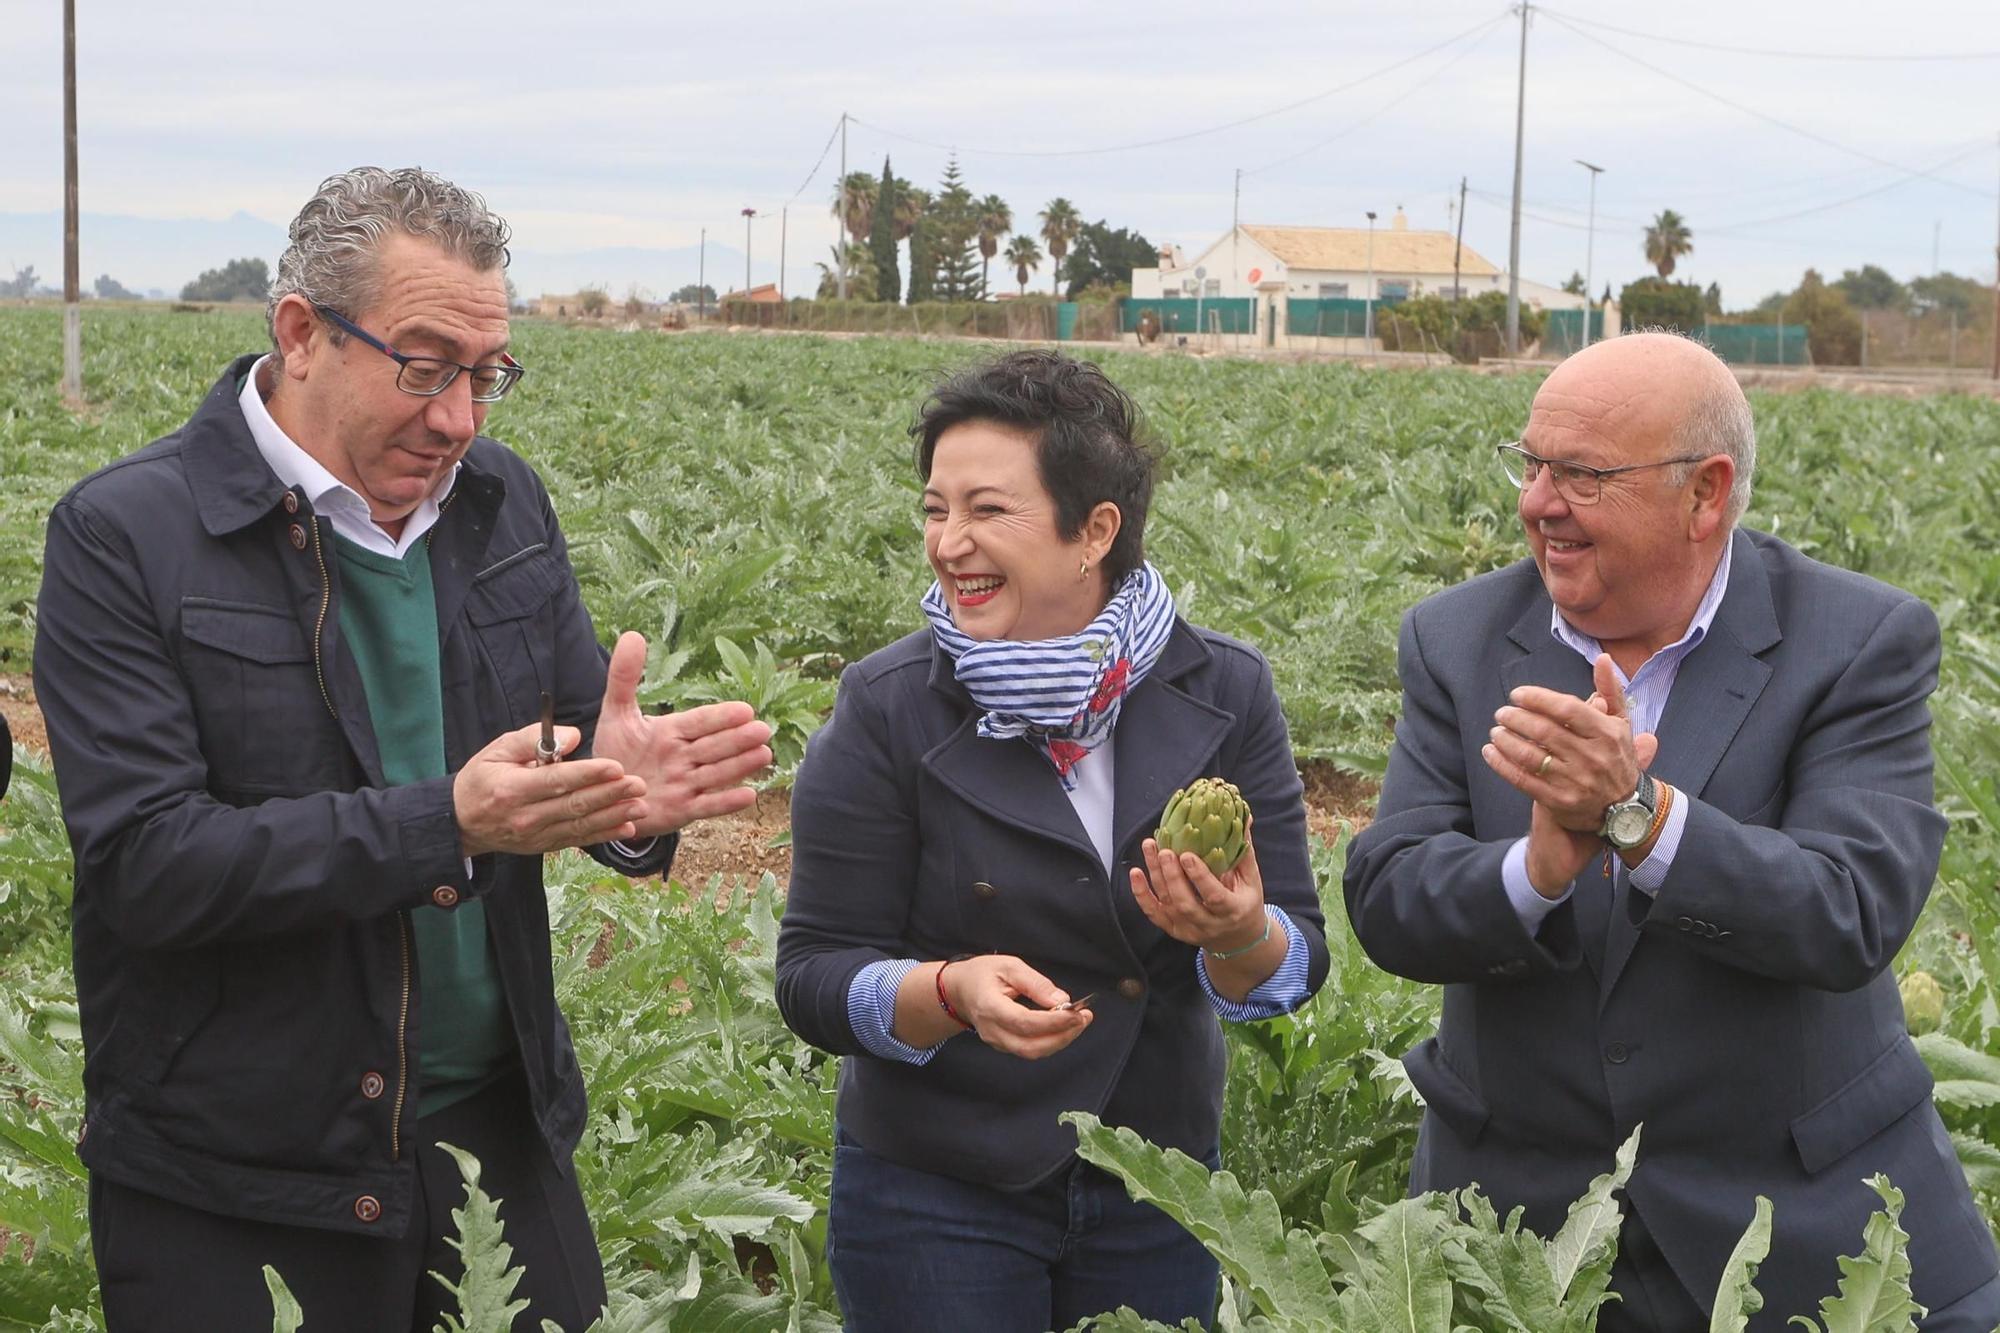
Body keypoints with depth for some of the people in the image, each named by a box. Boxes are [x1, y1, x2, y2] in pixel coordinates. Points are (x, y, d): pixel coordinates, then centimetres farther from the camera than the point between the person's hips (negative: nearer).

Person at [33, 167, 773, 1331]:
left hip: (498, 1140, 5)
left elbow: (578, 725, 8)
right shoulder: (124, 537, -12)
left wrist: (627, 791, -18)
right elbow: (143, 864, -19)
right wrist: (447, 824, -29)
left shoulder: (504, 502, 6)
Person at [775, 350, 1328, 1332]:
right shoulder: (888, 712, -11)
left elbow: (1295, 966, -5)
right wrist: (952, 991, -30)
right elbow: (814, 980, -11)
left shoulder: (1223, 693, -6)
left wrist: (1240, 937, -27)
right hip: (935, 1198, -2)